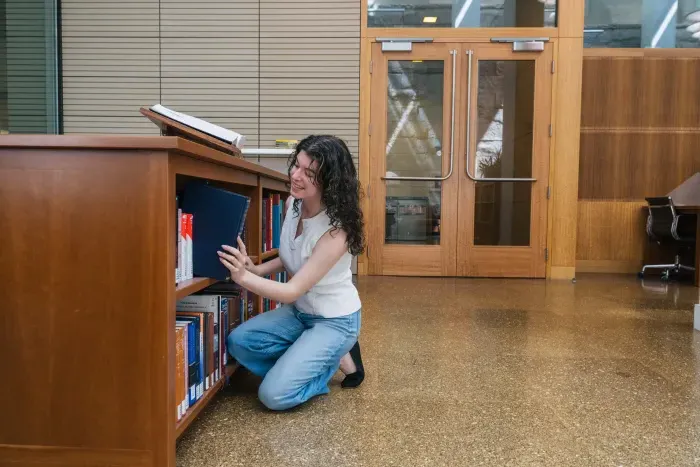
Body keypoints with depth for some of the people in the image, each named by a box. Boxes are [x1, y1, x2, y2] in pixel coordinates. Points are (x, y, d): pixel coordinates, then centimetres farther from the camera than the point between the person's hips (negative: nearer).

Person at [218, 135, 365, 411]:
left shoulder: (336, 230, -30)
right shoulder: (292, 204, -8)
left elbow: (293, 291, -29)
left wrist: (244, 277, -41)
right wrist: (256, 269, -10)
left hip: (335, 321, -7)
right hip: (299, 311, 7)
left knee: (274, 395, -15)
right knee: (238, 342, -11)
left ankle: (338, 359, 8)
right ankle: (308, 362, 7)